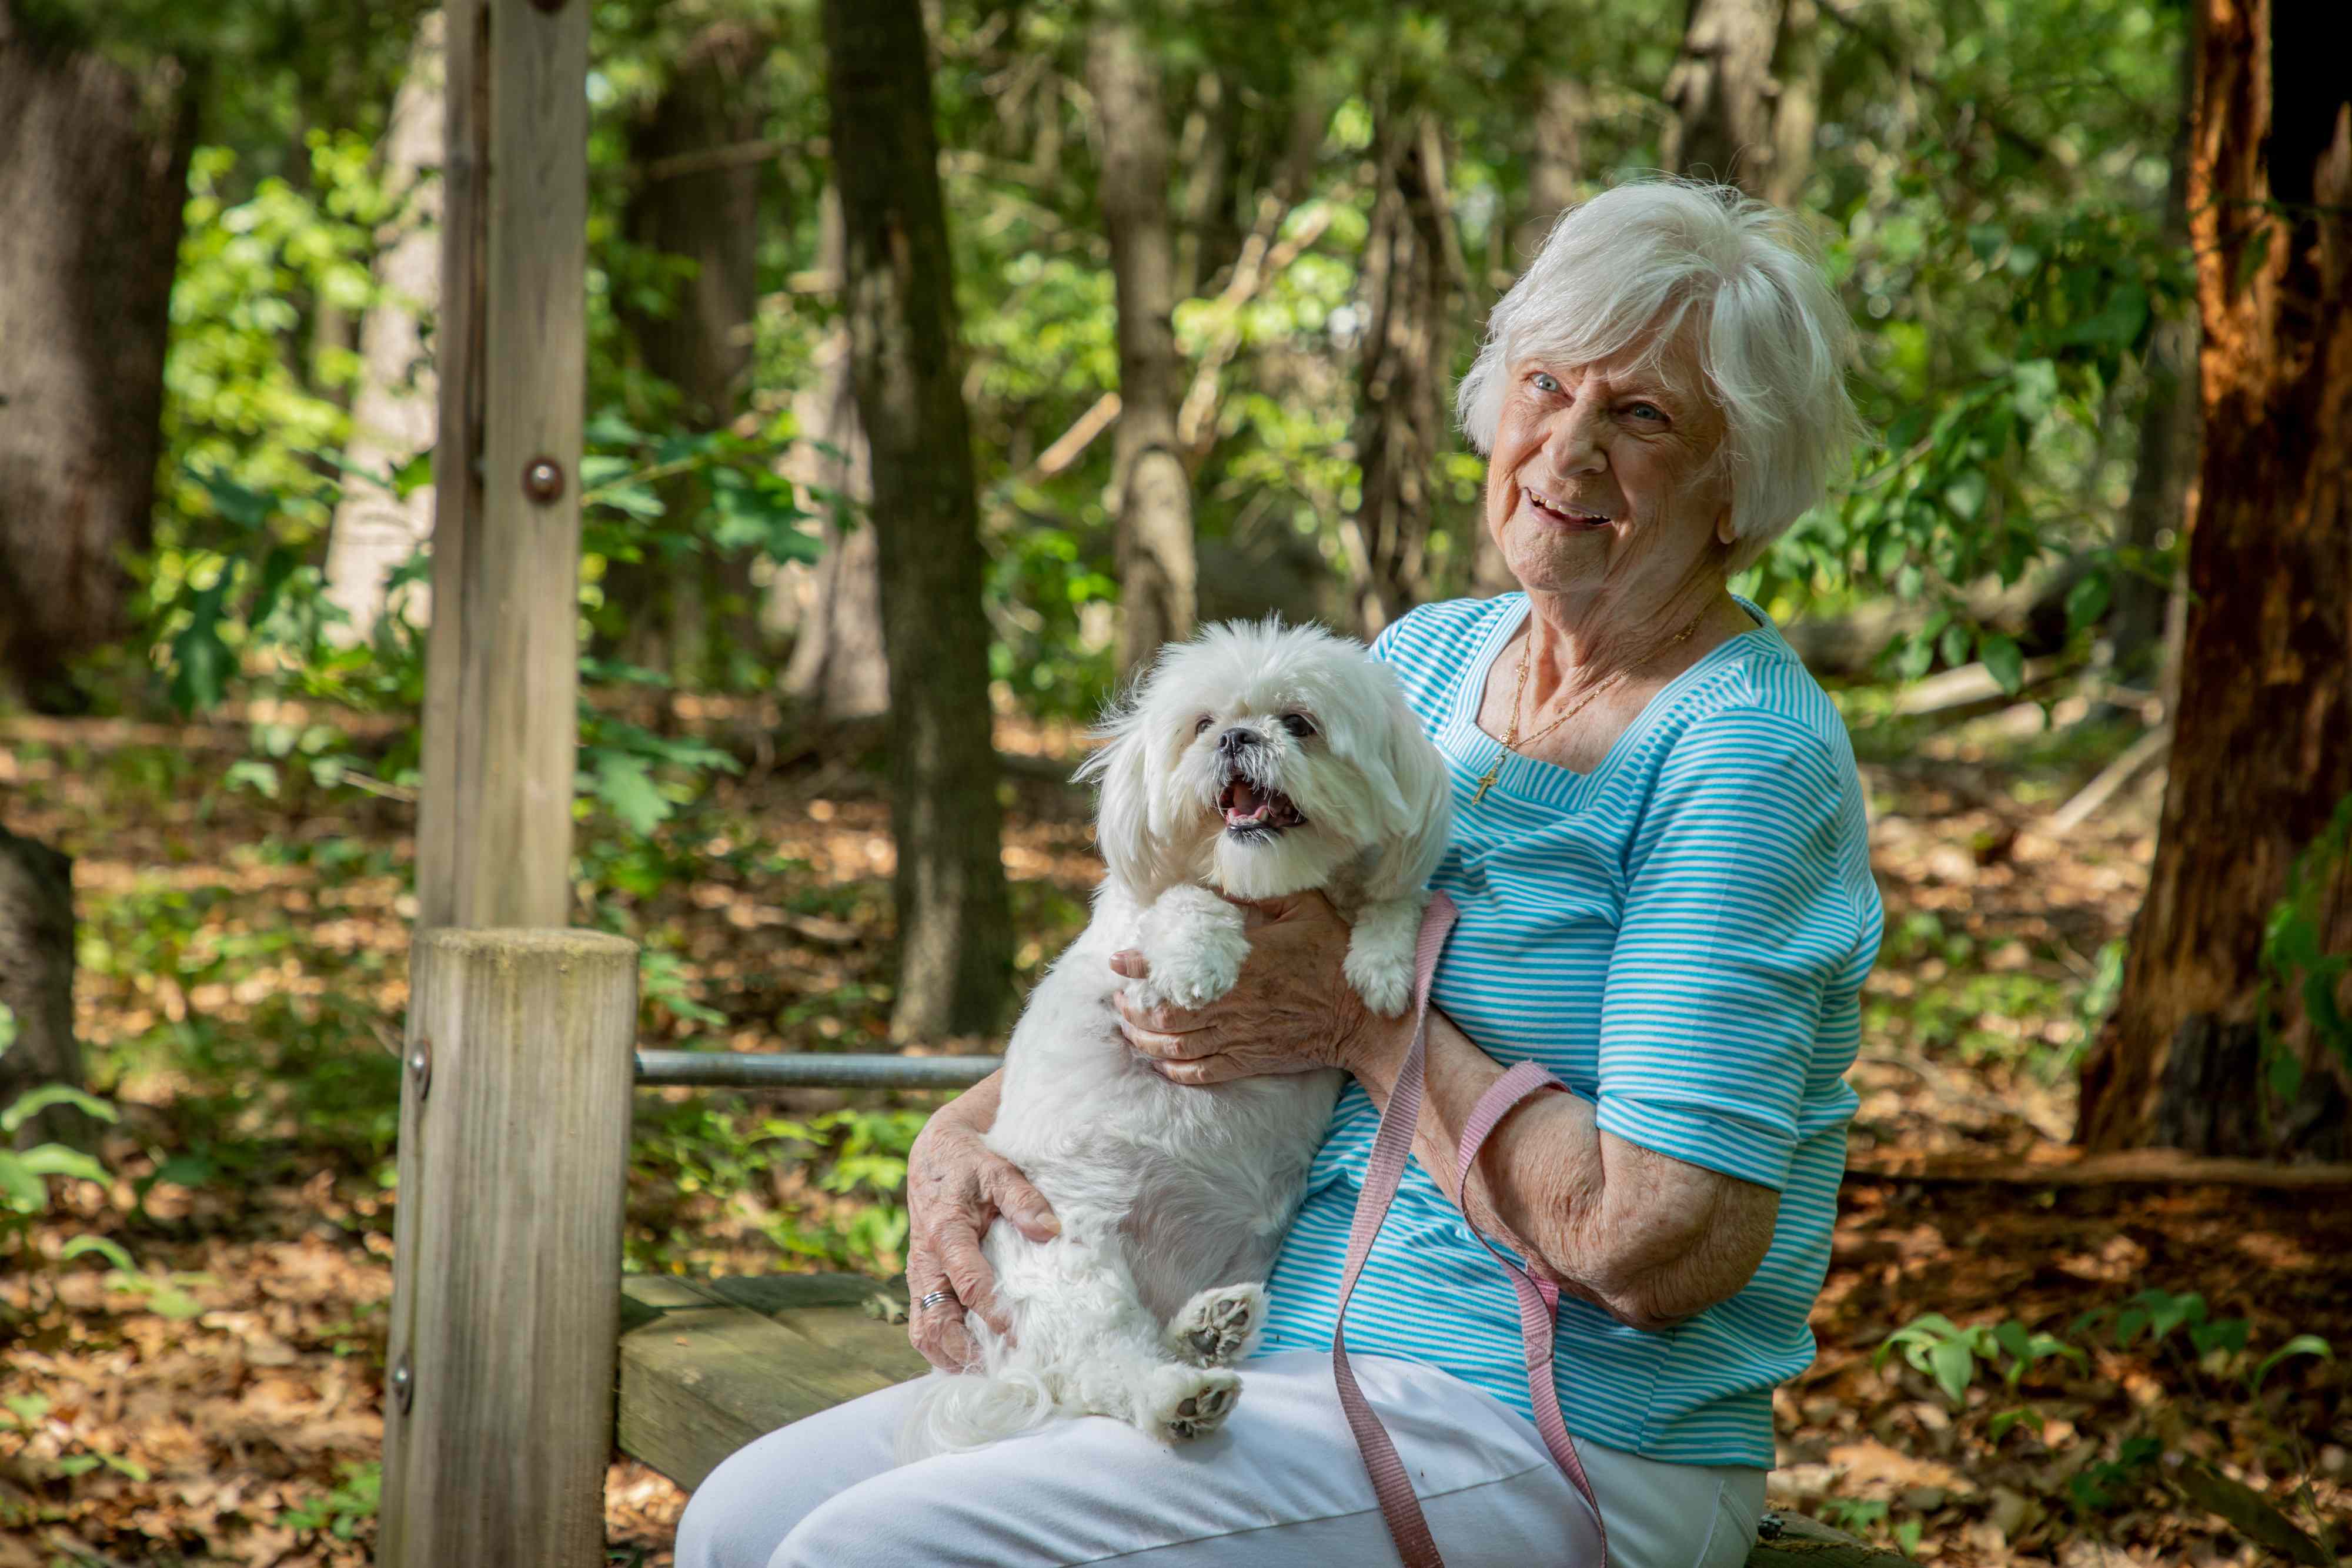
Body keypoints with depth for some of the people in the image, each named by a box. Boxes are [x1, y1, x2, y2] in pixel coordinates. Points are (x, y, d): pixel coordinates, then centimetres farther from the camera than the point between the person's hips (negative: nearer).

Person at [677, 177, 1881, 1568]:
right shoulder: (1429, 659, 11)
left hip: (1550, 1440, -8)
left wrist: (1368, 1016, -14)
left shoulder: (1750, 751, -15)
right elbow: (1178, 979, 19)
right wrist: (969, 1126, 0)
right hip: (1295, 1346, 8)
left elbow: (1664, 1251, -22)